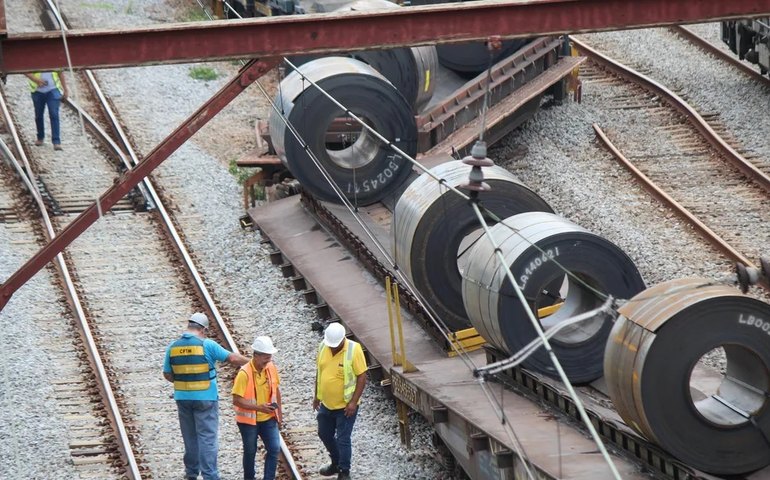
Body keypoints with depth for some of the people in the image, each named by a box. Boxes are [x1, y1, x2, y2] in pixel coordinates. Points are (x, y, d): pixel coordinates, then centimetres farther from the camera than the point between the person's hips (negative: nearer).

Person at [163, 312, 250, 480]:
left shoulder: (173, 347, 0)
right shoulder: (207, 345, -12)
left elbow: (167, 374, 6)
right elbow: (232, 358, -7)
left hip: (182, 398, 4)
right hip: (205, 398, -4)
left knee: (190, 437, 16)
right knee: (208, 438, -2)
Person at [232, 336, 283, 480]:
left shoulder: (271, 368, -4)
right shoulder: (244, 373, -22)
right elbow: (236, 400, -22)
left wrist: (278, 413, 12)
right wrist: (259, 407, -30)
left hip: (268, 418, 4)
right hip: (249, 420, -4)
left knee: (274, 449, -3)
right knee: (250, 452, 10)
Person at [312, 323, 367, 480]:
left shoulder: (354, 350, -21)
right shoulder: (323, 347, -4)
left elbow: (362, 377, -17)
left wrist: (353, 402, -20)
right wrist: (317, 395, 13)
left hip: (345, 406, -6)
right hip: (326, 404, 6)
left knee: (343, 440, 0)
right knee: (324, 434, 20)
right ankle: (336, 463, 42)